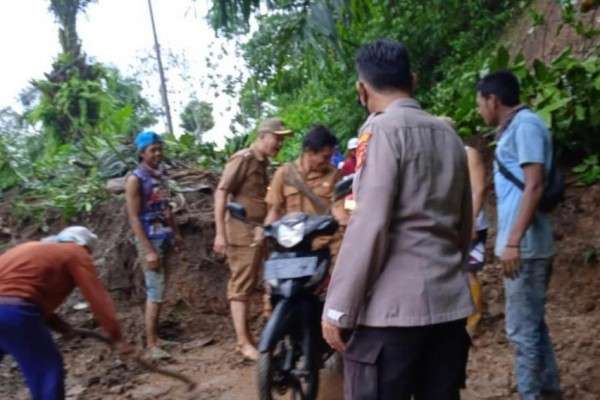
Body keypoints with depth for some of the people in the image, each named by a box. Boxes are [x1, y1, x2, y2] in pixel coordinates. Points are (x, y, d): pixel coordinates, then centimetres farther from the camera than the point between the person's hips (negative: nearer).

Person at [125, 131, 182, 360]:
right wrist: (148, 251, -20)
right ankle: (151, 345, 2)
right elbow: (134, 218, -16)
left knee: (158, 290, 12)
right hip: (150, 240, -7)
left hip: (165, 237, 7)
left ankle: (155, 337, 21)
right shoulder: (135, 179, -12)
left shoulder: (160, 174, 10)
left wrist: (176, 232, 16)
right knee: (156, 292, -6)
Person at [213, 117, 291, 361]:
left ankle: (247, 338, 22)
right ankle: (244, 343, -2)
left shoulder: (263, 162, 15)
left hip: (258, 231, 9)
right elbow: (221, 193, -15)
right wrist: (220, 233, -20)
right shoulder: (243, 159, -10)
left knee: (248, 285, 14)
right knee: (241, 287, -6)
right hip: (242, 232, -9)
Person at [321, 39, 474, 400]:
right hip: (450, 302, 8)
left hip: (392, 306, -7)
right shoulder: (449, 135, 14)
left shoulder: (382, 130, -8)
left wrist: (338, 308, -13)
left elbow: (369, 225, -17)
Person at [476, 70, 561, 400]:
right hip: (525, 244, 10)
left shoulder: (525, 125, -11)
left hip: (525, 245, -10)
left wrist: (513, 240, -23)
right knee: (532, 323, 16)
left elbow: (535, 186, -20)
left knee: (521, 328, -3)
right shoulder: (513, 129, 16)